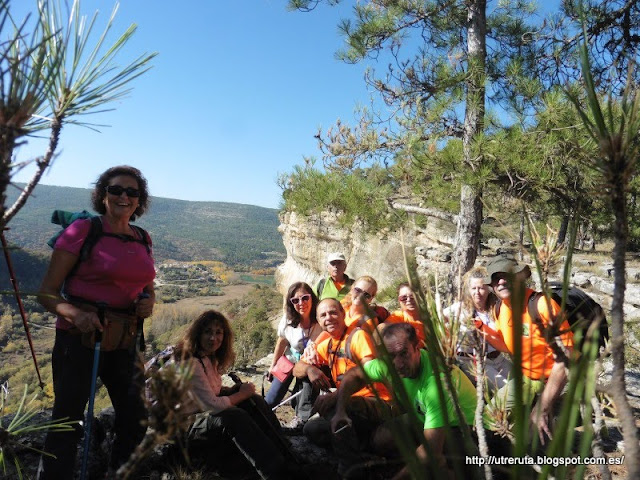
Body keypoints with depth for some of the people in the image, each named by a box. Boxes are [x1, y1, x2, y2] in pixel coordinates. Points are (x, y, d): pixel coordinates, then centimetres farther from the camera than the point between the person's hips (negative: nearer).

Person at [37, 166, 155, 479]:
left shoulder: (143, 240, 7)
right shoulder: (82, 231, -8)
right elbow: (47, 292, -9)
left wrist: (148, 302, -3)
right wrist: (76, 314, -28)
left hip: (125, 341, 6)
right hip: (80, 337, -5)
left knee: (136, 418, 14)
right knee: (67, 421, 4)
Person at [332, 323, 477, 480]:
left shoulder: (436, 379, -39)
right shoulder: (389, 362, -20)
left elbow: (431, 451, -38)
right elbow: (354, 375, 0)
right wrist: (340, 411, -13)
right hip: (424, 417, 7)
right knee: (382, 438, -9)